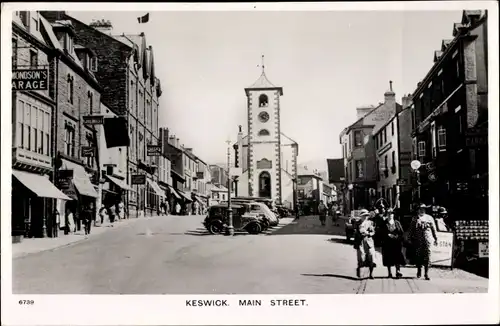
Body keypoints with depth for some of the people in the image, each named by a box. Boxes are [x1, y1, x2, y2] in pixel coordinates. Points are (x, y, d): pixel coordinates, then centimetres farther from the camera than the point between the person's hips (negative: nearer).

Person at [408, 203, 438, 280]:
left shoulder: (429, 218, 10)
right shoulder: (415, 219, 10)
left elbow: (433, 229, 12)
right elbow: (411, 230, 11)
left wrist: (435, 239, 9)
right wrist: (411, 239, 6)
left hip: (427, 240, 0)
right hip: (417, 241, 0)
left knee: (427, 257, -5)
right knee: (418, 256, 3)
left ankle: (426, 273, 0)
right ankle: (419, 271, 20)